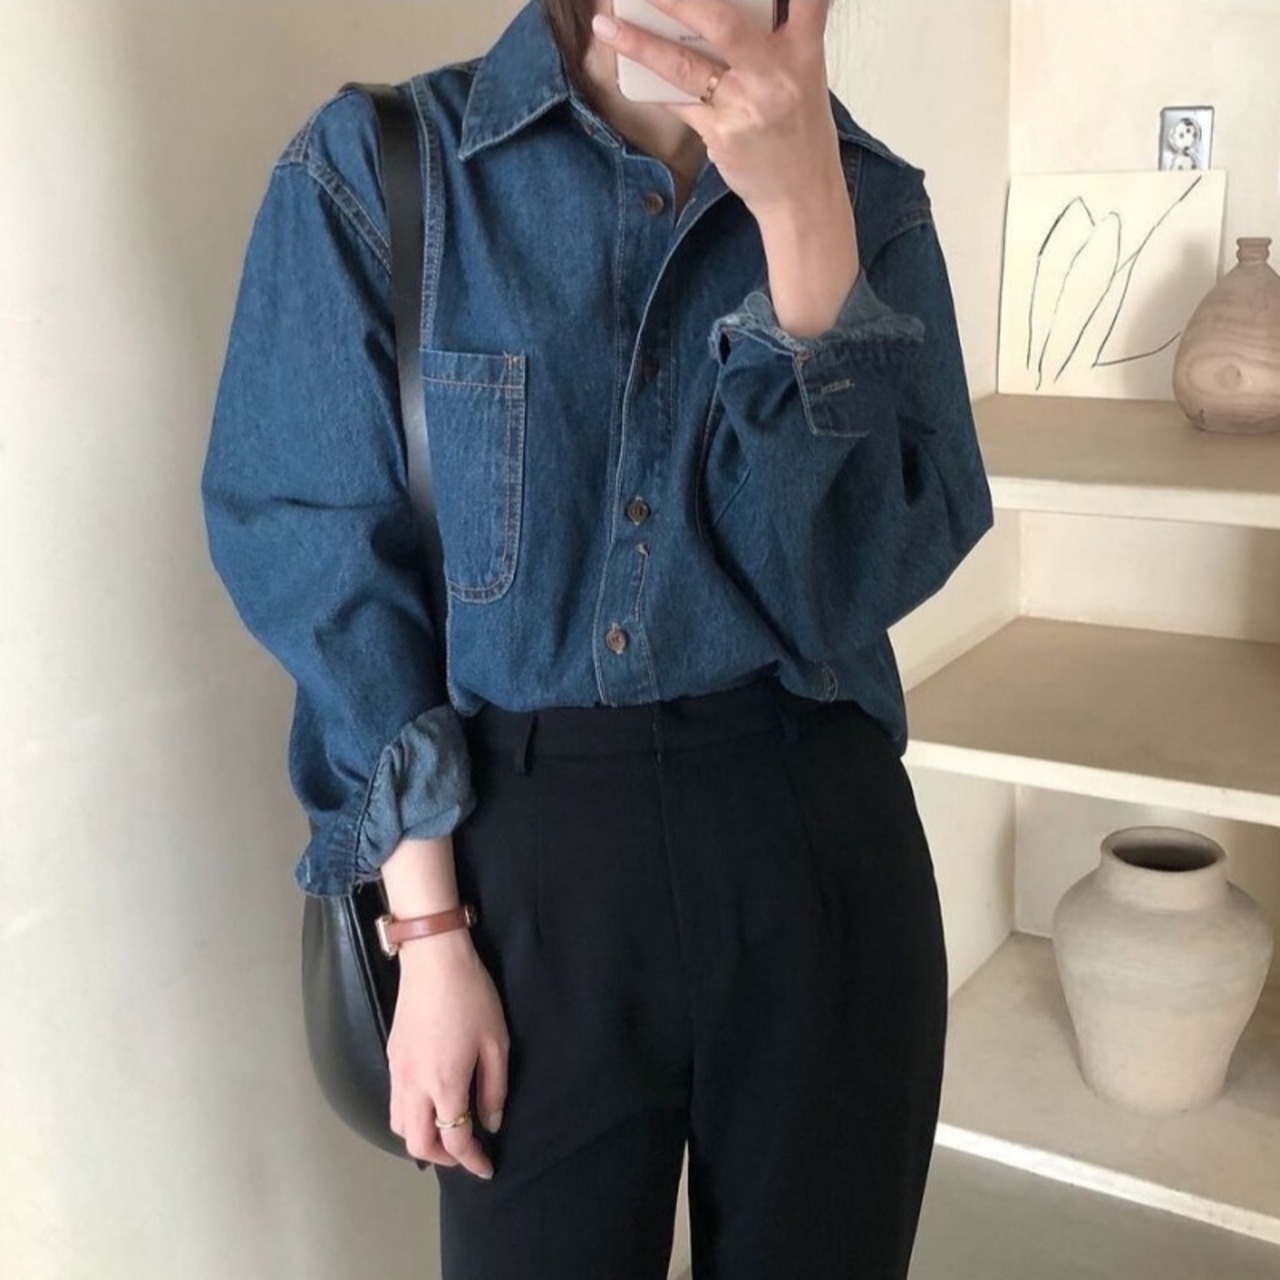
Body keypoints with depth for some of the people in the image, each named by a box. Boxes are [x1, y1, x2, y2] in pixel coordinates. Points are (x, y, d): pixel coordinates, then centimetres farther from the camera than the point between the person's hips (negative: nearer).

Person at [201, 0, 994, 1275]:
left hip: (817, 847, 2)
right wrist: (427, 930, -6)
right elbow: (329, 573, -4)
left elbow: (865, 573, -10)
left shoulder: (872, 198, 1)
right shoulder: (371, 169, -5)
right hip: (530, 858, -1)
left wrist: (802, 213, -20)